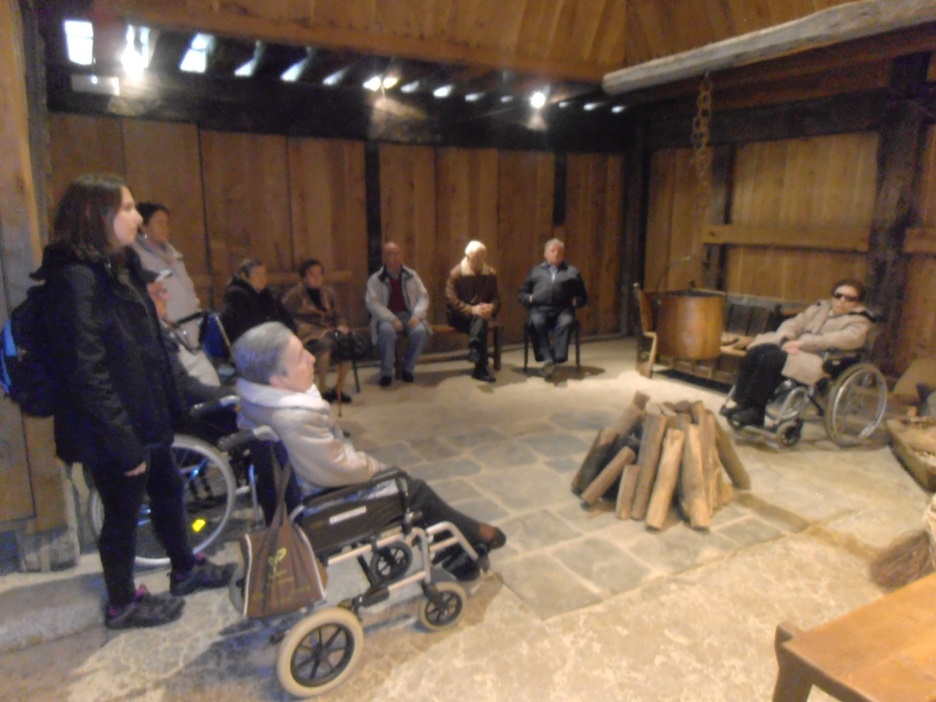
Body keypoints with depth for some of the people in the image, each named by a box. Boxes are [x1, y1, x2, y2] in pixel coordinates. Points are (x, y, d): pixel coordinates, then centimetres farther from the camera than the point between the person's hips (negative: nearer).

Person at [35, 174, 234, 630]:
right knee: (123, 514, 9)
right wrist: (124, 443, -21)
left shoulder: (116, 267, 8)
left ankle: (185, 570, 43)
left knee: (167, 491, 22)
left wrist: (168, 407, 16)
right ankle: (122, 605, 31)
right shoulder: (76, 278, -21)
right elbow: (88, 375, -24)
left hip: (144, 417, 9)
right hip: (112, 432, -9)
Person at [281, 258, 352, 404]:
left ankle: (338, 389, -16)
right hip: (307, 336, -5)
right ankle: (323, 390, -23)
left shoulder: (328, 292, 16)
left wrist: (341, 326, -5)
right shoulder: (293, 295, 1)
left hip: (328, 331, 5)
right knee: (325, 343, -37)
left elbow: (337, 315, 19)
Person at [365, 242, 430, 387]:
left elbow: (423, 296, 6)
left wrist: (417, 315, -14)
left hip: (408, 315, 2)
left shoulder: (411, 275, 10)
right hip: (387, 318, -2)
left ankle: (408, 369, -7)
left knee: (420, 331, -30)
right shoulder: (375, 279, 1)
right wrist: (392, 319, -22)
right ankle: (386, 372, -18)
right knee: (387, 331, -37)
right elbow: (372, 303, -9)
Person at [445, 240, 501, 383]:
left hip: (482, 313, 4)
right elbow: (452, 301, -16)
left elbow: (496, 298, 5)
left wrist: (491, 307, -20)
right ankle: (481, 368, -45)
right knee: (480, 320, -35)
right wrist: (472, 310, -30)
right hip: (460, 316, -3)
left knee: (480, 319, -34)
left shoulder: (491, 274, 7)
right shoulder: (455, 274, -8)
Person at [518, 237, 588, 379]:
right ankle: (547, 358, -43)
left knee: (567, 322, -36)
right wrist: (529, 298, 1)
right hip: (540, 308, 0)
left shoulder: (572, 271, 24)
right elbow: (522, 293, 23)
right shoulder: (536, 270, 26)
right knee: (537, 322, -35)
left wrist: (576, 301, -1)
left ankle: (557, 358, -41)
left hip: (563, 310, 0)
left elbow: (583, 296, 22)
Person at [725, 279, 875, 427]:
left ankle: (754, 412, -24)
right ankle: (742, 403, -20)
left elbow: (846, 339, -16)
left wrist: (803, 343, -24)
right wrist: (787, 341, -10)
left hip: (819, 361, -6)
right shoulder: (820, 307, 24)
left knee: (770, 359, -30)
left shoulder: (860, 321, 5)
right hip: (795, 350, 7)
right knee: (754, 352, -20)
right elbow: (792, 324, 14)